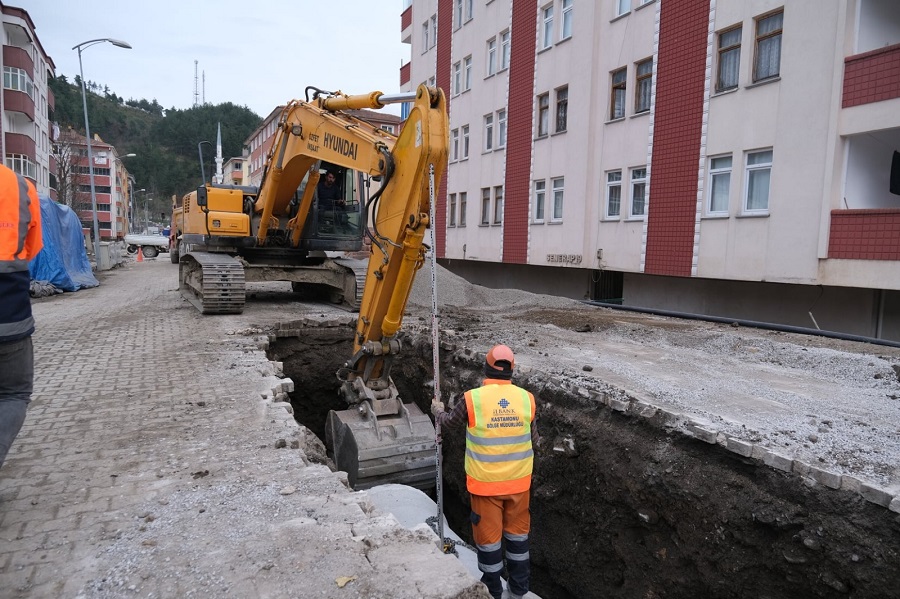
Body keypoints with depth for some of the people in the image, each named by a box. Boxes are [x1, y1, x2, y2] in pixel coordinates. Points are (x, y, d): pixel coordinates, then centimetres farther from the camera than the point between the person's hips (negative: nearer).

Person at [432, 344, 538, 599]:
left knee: (488, 534, 14)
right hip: (518, 480, 3)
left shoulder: (472, 399, -16)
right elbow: (534, 441, 2)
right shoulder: (525, 398, -10)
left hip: (485, 482, -2)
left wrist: (437, 410, 26)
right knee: (517, 530, 20)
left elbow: (448, 421, 4)